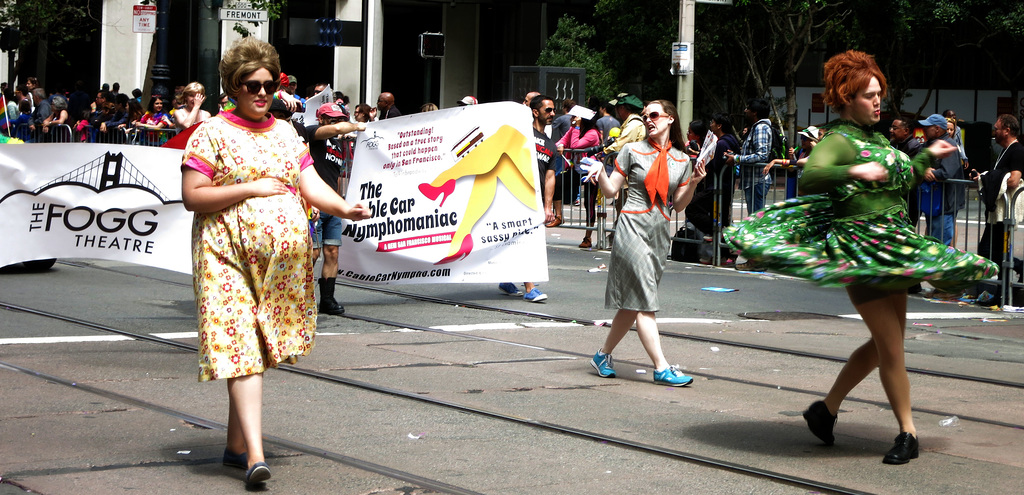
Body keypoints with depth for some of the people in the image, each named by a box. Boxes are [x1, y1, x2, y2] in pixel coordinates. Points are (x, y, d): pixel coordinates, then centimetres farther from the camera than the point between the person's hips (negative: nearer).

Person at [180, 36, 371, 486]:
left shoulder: (285, 133, 16)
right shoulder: (212, 134, -1)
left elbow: (311, 185, 9)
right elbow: (192, 197, -7)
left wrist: (343, 207, -10)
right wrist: (251, 188, -13)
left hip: (282, 257, 6)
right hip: (230, 255, -5)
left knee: (261, 350, 9)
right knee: (242, 349, -14)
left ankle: (235, 444, 21)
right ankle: (255, 455, -22)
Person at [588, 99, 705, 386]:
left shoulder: (682, 160, 10)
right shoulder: (632, 151, 2)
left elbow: (678, 205, 13)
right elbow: (611, 190, 4)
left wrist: (693, 183, -2)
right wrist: (600, 173, -15)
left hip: (659, 233, 5)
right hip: (633, 227, -4)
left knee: (633, 304, 9)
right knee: (644, 302, -10)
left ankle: (603, 355, 25)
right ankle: (661, 368, -13)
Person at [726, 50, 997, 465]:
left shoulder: (876, 138, 16)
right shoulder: (839, 140, -13)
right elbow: (809, 178, -32)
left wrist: (928, 156, 33)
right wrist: (852, 171, -44)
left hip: (893, 250, 9)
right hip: (860, 251, -9)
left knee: (886, 342, 12)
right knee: (890, 346, -8)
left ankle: (827, 408, 23)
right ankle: (908, 433, 1)